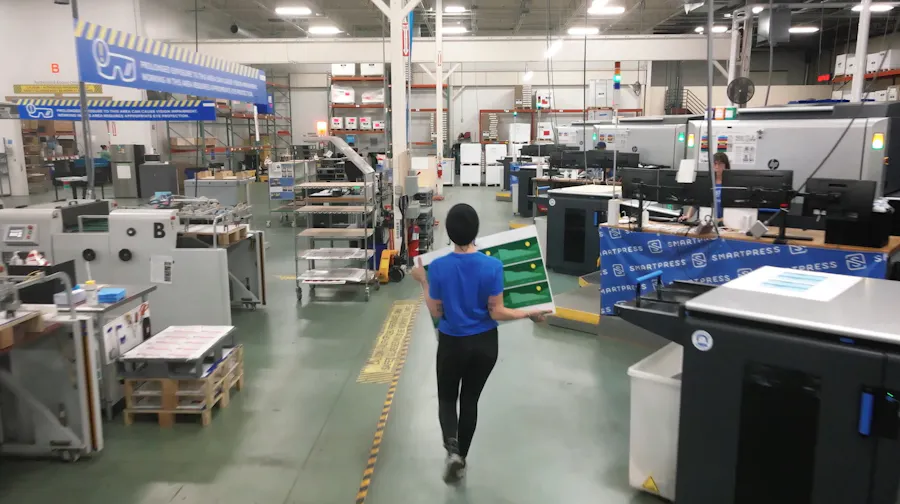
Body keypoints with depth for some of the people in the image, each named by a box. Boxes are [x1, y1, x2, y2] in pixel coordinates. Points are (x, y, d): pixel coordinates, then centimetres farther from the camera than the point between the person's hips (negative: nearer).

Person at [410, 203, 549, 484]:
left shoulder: (438, 267, -16)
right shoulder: (493, 266, -16)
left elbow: (436, 312, -7)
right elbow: (497, 313, -13)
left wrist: (423, 282, 5)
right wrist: (530, 314, 1)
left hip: (452, 344, -1)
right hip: (485, 344, 1)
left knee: (447, 398, 20)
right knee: (470, 400, 19)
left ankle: (452, 450, -4)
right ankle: (461, 459, 30)